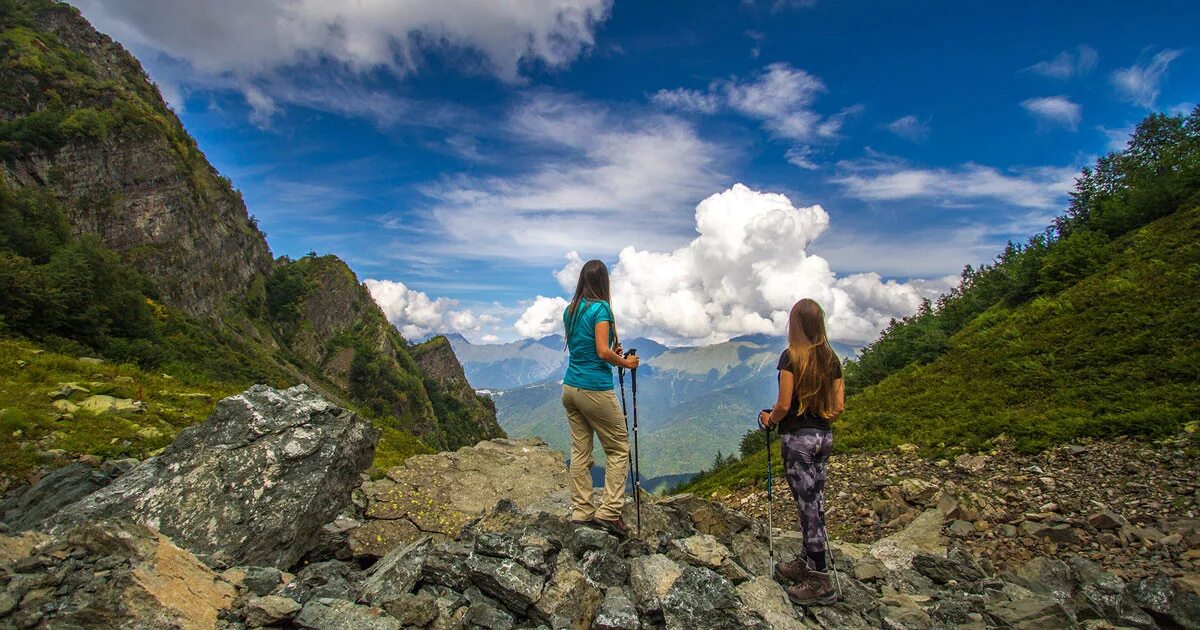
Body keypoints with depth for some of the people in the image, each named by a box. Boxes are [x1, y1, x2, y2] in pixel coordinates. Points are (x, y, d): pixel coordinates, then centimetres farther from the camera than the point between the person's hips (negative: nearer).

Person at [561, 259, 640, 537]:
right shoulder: (600, 308, -13)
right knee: (619, 449, 6)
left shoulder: (570, 310, 10)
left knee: (580, 450, 12)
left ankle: (581, 511, 16)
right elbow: (603, 352, -19)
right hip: (596, 390, -7)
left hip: (570, 388, 8)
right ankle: (609, 511, 3)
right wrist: (627, 363, -4)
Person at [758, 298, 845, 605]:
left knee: (808, 504, -1)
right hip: (824, 436, 7)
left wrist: (769, 419, 3)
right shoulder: (831, 357, 4)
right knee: (815, 501, 15)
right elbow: (838, 406, 6)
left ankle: (821, 582, 7)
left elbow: (784, 405, -16)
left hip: (798, 437, -7)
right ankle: (808, 563, 29)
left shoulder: (791, 356, -14)